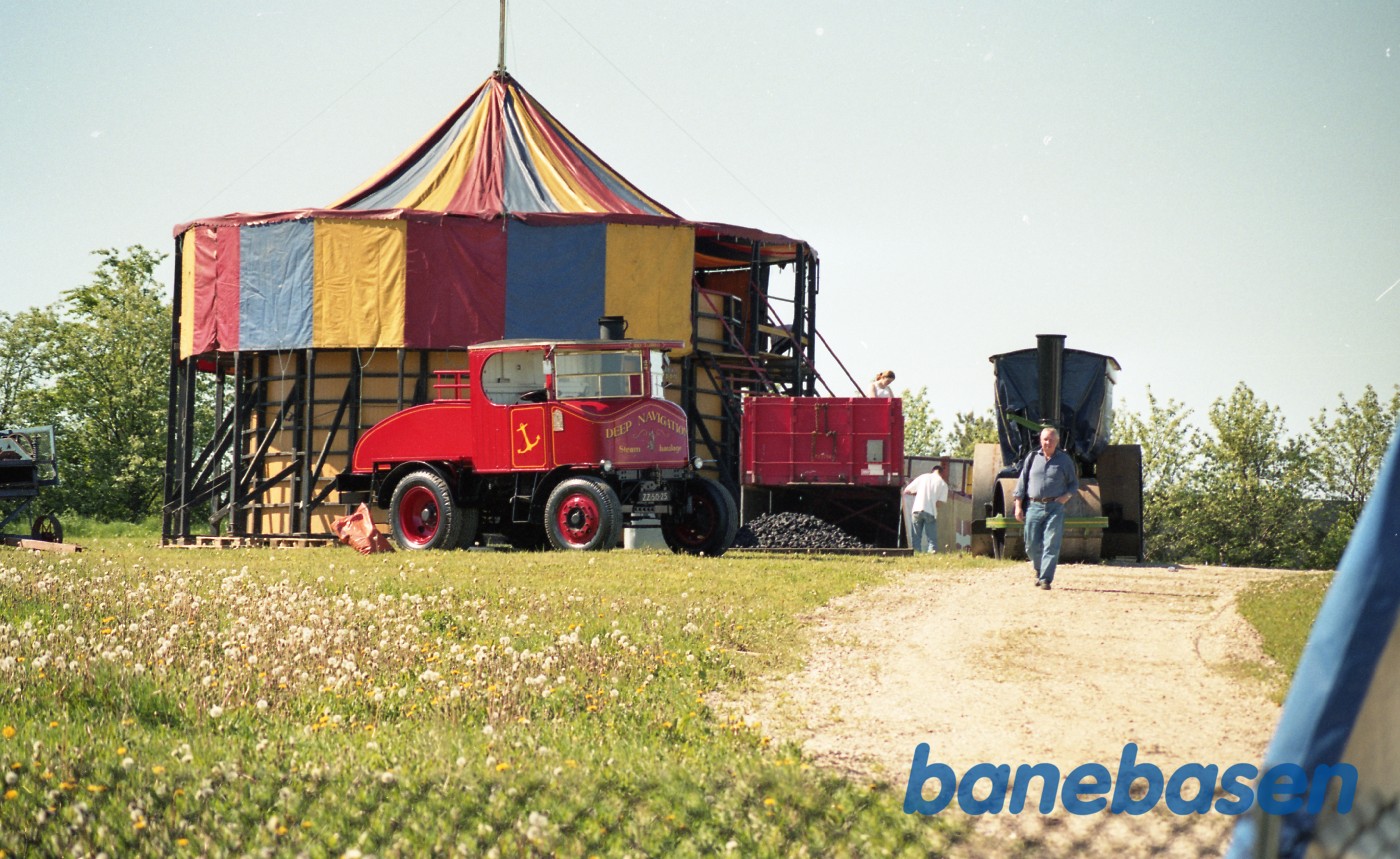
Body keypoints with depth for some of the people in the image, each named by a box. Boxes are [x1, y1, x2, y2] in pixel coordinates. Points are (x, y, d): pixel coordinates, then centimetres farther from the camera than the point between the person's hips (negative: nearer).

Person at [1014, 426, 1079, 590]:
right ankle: (1039, 570, 31)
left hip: (1055, 507, -2)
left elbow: (1074, 483, 14)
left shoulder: (1064, 460, 7)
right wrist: (1018, 506, 4)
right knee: (1032, 545, 4)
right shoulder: (1032, 458, 9)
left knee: (1051, 544, -10)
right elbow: (1022, 483, 11)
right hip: (1034, 507, 2)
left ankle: (1045, 579, -9)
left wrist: (1067, 496, -6)